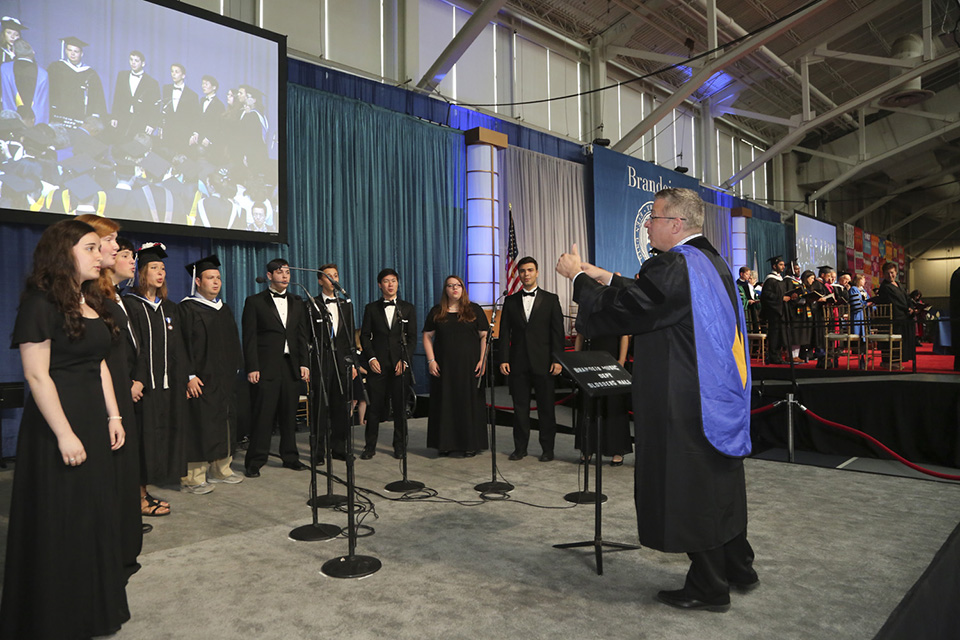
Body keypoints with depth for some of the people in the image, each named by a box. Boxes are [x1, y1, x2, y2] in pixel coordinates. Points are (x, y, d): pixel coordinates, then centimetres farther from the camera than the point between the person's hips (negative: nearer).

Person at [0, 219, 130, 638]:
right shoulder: (40, 303, -14)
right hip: (58, 419, -8)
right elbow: (36, 374, -18)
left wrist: (113, 416, 11)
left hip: (93, 420, 8)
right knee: (58, 522, 4)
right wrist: (65, 434, -20)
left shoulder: (91, 301, 11)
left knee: (96, 514, 15)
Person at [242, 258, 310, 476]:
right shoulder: (255, 302, 2)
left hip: (292, 366, 4)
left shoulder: (297, 303, 14)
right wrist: (252, 368, -10)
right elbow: (249, 337, -3)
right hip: (267, 367, -4)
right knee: (263, 415, -3)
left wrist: (304, 363, 5)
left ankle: (290, 457, 20)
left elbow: (302, 336, 14)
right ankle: (254, 462, 7)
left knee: (289, 415, 9)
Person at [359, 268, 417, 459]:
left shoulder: (408, 308, 10)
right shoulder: (371, 308, 10)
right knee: (375, 406, 0)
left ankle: (400, 446, 16)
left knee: (400, 407, 5)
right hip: (378, 364, 0)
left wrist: (404, 360, -7)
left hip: (400, 364, 0)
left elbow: (412, 337, 5)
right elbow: (364, 336, 7)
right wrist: (371, 358, -7)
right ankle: (370, 446, 11)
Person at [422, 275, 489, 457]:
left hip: (469, 366, -1)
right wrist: (431, 360, -4)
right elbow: (427, 336, 7)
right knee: (444, 403, 3)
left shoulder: (474, 310, 5)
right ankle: (445, 443, 13)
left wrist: (483, 360, -8)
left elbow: (484, 336, 2)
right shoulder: (436, 312, 9)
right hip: (444, 367, 1)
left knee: (470, 402, 1)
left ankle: (471, 444, 9)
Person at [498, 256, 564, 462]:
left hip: (543, 362, -2)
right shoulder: (510, 301, 11)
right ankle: (520, 447, 15)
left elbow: (557, 332, 1)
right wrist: (503, 359, -2)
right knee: (520, 407, 6)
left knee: (546, 407, 3)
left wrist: (557, 359, -7)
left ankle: (547, 448, 13)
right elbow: (504, 333, 8)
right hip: (518, 363, 2)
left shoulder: (551, 299, 6)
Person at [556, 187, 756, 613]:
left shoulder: (672, 267, -21)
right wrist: (607, 279, 17)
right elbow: (649, 301, 18)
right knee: (719, 484, 20)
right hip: (721, 395, 9)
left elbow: (615, 315, -17)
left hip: (686, 404, -9)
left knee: (689, 489, 4)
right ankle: (738, 569, 35)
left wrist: (578, 276, -4)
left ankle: (708, 588, 18)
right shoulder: (712, 262, 9)